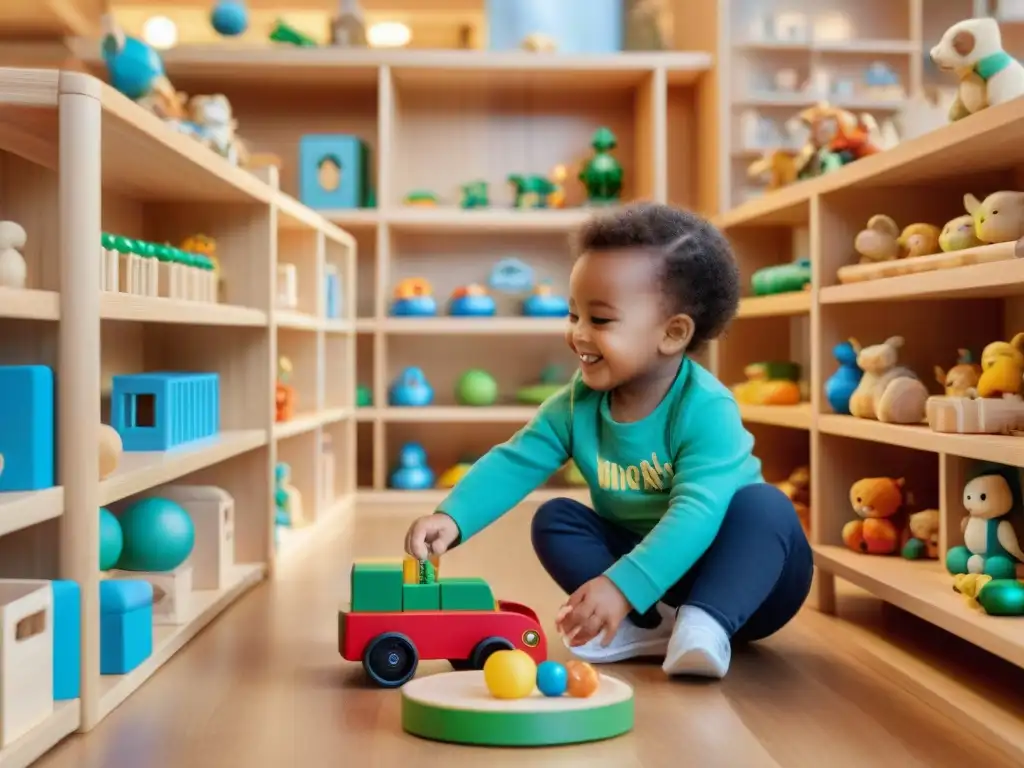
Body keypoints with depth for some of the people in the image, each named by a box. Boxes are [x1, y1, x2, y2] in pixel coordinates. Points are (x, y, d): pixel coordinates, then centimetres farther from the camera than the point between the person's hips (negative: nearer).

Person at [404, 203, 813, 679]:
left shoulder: (706, 408, -26)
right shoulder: (577, 403, -7)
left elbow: (696, 513, -37)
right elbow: (513, 464, -10)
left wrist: (622, 587, -47)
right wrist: (452, 517, -28)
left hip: (735, 571, -5)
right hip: (635, 551, 6)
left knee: (765, 507, -31)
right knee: (554, 520, -11)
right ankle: (649, 626, -22)